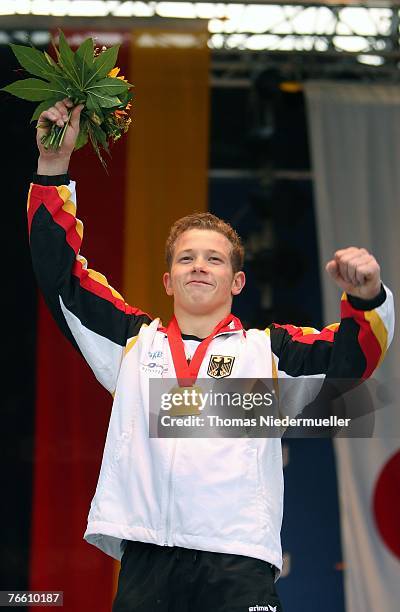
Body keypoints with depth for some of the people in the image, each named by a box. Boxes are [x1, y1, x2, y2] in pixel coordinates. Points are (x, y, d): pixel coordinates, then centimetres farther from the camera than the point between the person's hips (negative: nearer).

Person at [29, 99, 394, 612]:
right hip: (145, 557, 2)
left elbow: (350, 356, 5)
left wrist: (366, 297, -16)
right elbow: (60, 274, 19)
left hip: (239, 558, -1)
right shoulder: (134, 340, 20)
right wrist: (53, 166, 14)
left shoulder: (268, 349, 15)